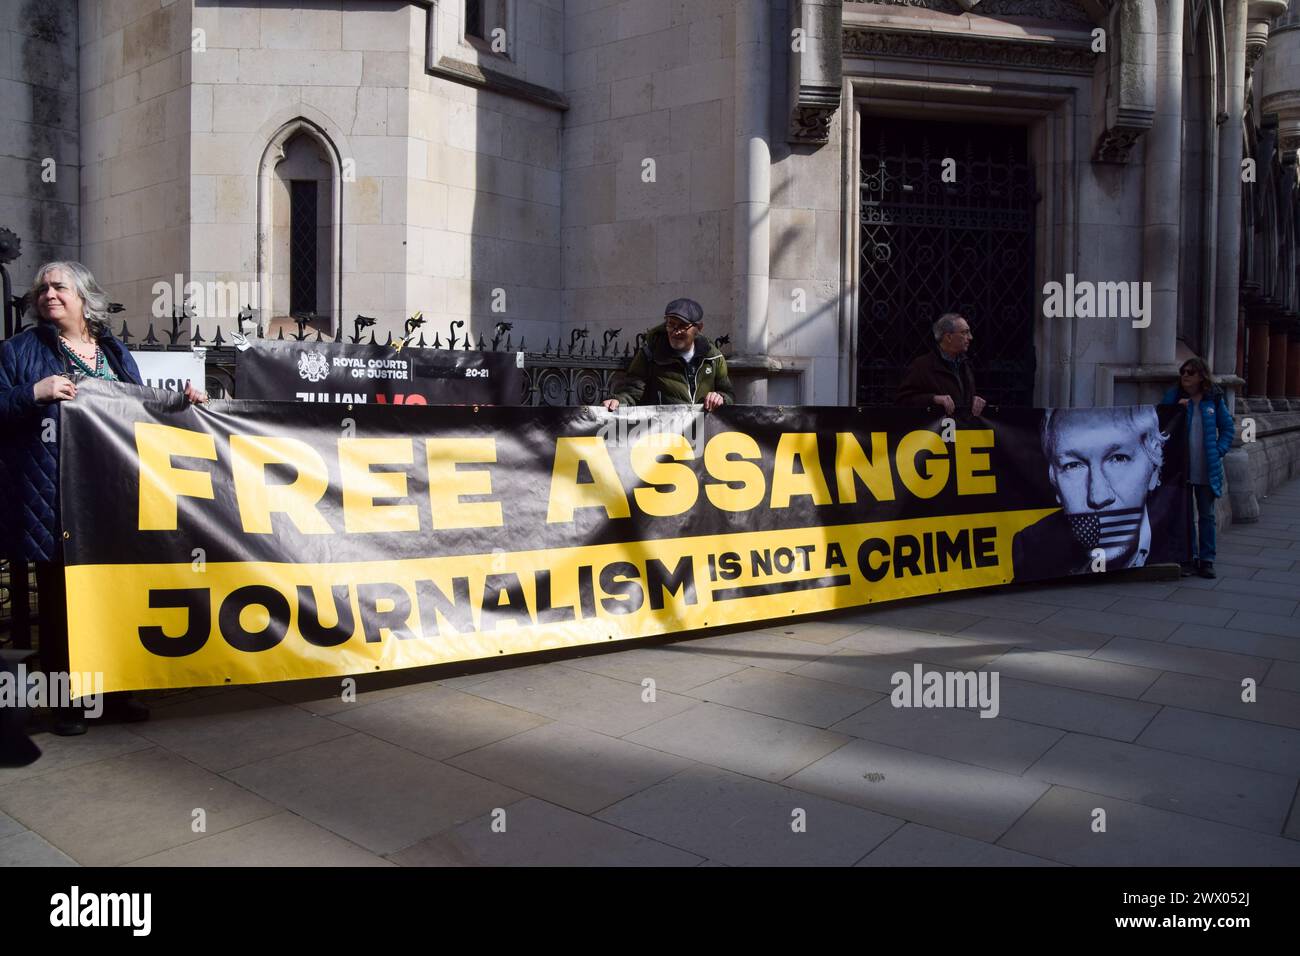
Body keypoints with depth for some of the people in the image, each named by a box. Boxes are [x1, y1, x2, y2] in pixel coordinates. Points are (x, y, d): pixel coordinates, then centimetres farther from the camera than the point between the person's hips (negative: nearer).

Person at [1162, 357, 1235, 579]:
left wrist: (1219, 451, -2)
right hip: (1182, 467, -1)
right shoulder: (1173, 396, 0)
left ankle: (1207, 560, 14)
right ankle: (1189, 558, 15)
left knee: (1207, 515, 7)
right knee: (1184, 515, 5)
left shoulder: (1214, 399, 2)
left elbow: (1228, 428, 10)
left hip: (1207, 469, 1)